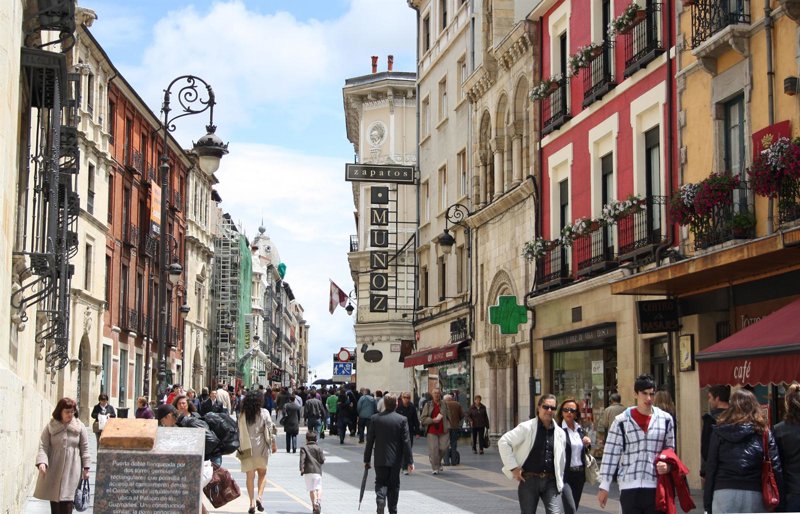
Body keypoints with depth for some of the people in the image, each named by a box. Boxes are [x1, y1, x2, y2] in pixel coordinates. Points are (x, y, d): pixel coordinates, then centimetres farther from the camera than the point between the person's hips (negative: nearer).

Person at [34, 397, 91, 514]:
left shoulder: (80, 427, 0)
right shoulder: (51, 427, 0)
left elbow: (85, 448, 4)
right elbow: (43, 446, -4)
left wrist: (86, 468, 3)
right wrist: (42, 462, -20)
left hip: (72, 470, -1)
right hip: (54, 469, 1)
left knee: (66, 500, -8)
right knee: (54, 498, 7)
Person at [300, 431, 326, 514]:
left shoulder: (304, 448, 5)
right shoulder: (318, 448, 9)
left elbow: (302, 459, -8)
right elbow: (322, 460, 3)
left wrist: (301, 469, -10)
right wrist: (323, 457, 24)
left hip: (308, 471, -1)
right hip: (317, 471, 1)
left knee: (312, 489, 4)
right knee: (319, 488, 9)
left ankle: (314, 505, -4)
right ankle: (319, 501, -16)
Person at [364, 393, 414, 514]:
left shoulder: (375, 418, -4)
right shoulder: (402, 420, -8)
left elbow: (369, 440, -1)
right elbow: (406, 442, -8)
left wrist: (367, 459, 7)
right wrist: (410, 461, -3)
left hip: (380, 459, 0)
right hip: (396, 459, 0)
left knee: (380, 482, 7)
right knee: (394, 485, 11)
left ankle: (380, 500, -21)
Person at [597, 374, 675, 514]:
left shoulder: (665, 419, 6)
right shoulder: (621, 421, -1)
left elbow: (670, 448, 17)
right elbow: (611, 453, 1)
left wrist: (667, 464, -6)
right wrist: (604, 486, -1)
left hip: (655, 486, 2)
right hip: (629, 486, -2)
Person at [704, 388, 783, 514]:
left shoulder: (719, 432, 4)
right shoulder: (763, 432, 5)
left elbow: (711, 468, 2)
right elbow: (775, 467, -2)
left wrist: (707, 503, 6)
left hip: (724, 494, 0)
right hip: (753, 494, 0)